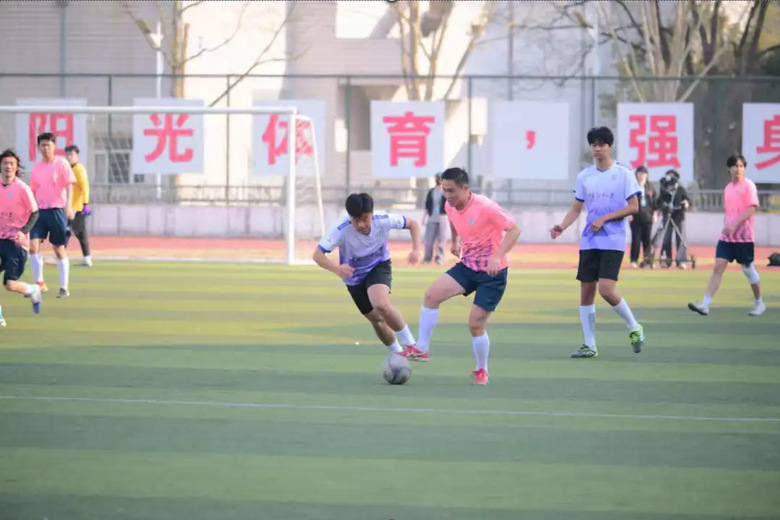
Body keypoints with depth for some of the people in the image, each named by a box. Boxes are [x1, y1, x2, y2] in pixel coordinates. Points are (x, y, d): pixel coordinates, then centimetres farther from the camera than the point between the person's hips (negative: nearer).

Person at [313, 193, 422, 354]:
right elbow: (318, 255, -35)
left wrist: (416, 249, -25)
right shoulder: (342, 230, -33)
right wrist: (337, 269, -54)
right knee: (377, 320, 8)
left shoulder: (383, 220, -27)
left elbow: (412, 224, -9)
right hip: (355, 277, 1)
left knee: (381, 304, -30)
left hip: (379, 266, -1)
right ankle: (398, 353, 35)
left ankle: (409, 344, -11)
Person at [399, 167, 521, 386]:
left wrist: (497, 256, -33)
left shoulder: (485, 207, -24)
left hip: (492, 272, -6)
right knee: (432, 294, -13)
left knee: (476, 324, -7)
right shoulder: (450, 207, -2)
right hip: (467, 265, 6)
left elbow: (514, 230, -22)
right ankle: (421, 349, -5)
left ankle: (482, 371, 16)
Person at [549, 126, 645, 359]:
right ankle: (590, 346, 11)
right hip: (589, 242, 5)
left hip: (613, 241, -5)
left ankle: (634, 328, 4)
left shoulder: (623, 174, -4)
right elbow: (576, 208, 14)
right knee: (586, 292, 3)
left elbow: (633, 207, -6)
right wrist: (562, 227, -4)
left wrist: (604, 218, -14)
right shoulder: (584, 176, 9)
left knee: (606, 289, -18)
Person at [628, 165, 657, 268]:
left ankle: (647, 260, 14)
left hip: (647, 216, 4)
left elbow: (654, 200, 14)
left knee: (647, 239, 7)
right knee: (636, 239, -6)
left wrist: (654, 213, 9)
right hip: (635, 216, -4)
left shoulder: (650, 186, 11)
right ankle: (634, 261, -2)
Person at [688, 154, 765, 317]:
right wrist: (727, 225, 13)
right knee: (718, 268, -5)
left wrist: (735, 224, -23)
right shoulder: (728, 188, 13)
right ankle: (705, 304, -12)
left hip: (743, 236, -5)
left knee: (748, 270, 4)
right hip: (727, 236, 5)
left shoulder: (749, 186, -6)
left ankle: (759, 303, 22)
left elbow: (752, 208, -16)